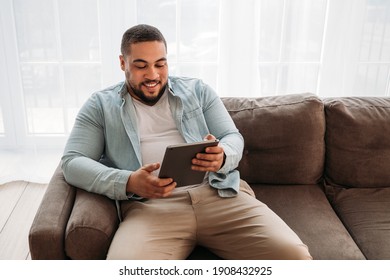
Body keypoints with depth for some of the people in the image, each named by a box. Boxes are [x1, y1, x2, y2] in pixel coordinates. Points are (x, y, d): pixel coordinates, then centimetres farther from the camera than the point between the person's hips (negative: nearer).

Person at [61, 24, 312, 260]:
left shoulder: (197, 90, 19)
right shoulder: (101, 105, 14)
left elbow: (233, 138, 14)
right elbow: (72, 163, 4)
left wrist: (222, 157, -13)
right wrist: (128, 183, -16)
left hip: (219, 193, 2)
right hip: (150, 206, -1)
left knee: (294, 255, -19)